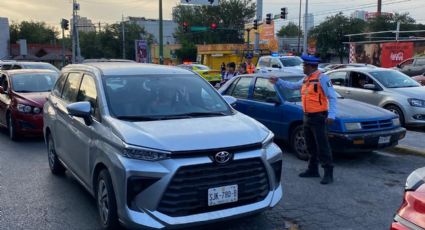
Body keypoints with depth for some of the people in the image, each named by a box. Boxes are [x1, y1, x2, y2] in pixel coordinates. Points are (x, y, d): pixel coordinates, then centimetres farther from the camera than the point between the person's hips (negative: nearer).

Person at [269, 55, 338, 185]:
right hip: (307, 117, 9)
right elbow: (292, 86, 29)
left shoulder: (322, 78, -13)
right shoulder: (305, 79, 13)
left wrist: (331, 115, -23)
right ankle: (313, 170, 26)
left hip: (318, 117, -9)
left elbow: (332, 97, -16)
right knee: (311, 146, 15)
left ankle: (328, 173, -2)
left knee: (322, 147, -7)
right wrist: (278, 82, 27)